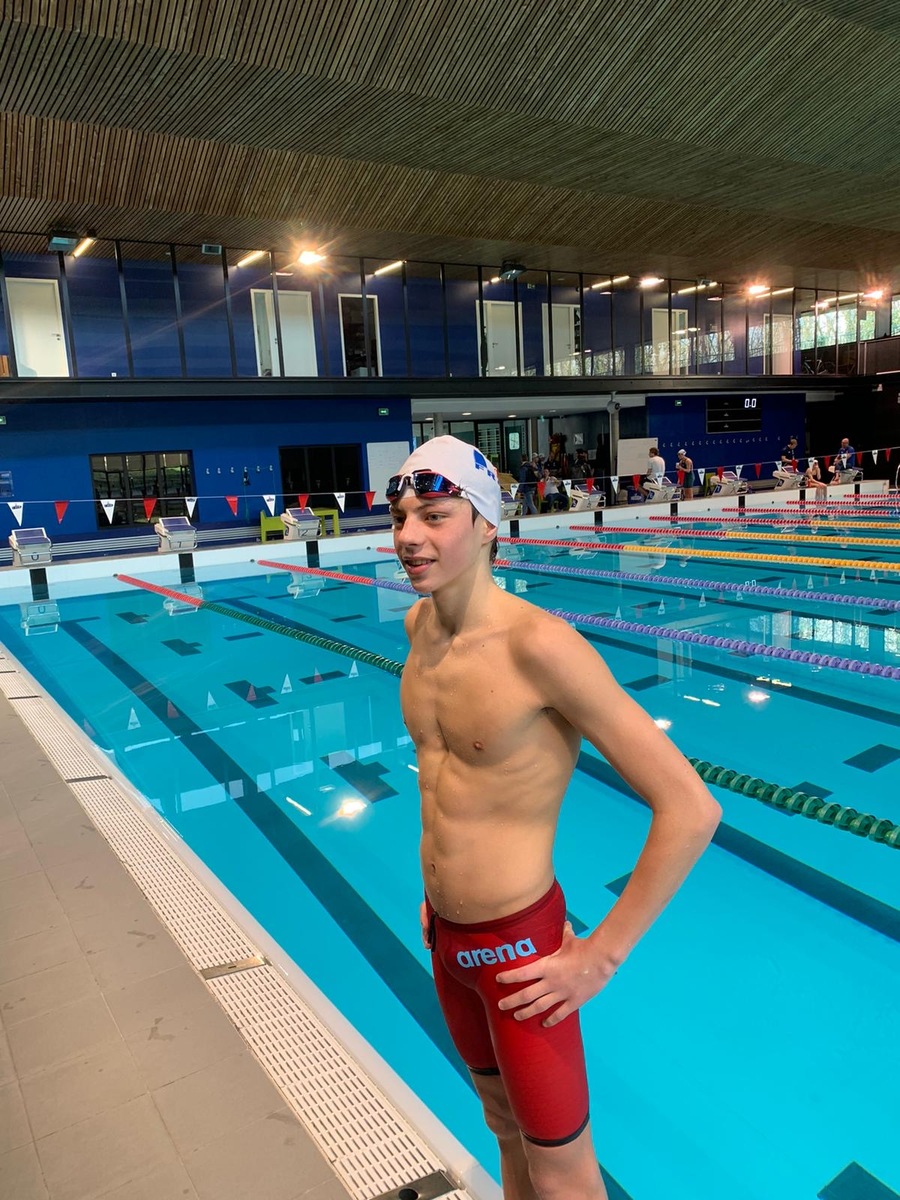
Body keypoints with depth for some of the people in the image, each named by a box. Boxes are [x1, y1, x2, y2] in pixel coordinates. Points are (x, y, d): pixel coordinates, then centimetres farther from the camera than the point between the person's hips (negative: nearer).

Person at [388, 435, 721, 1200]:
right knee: (506, 1128, 28)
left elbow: (691, 810, -26)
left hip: (517, 949, -6)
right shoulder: (419, 625, -3)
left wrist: (601, 956, -19)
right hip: (444, 935, 6)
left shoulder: (538, 644, -27)